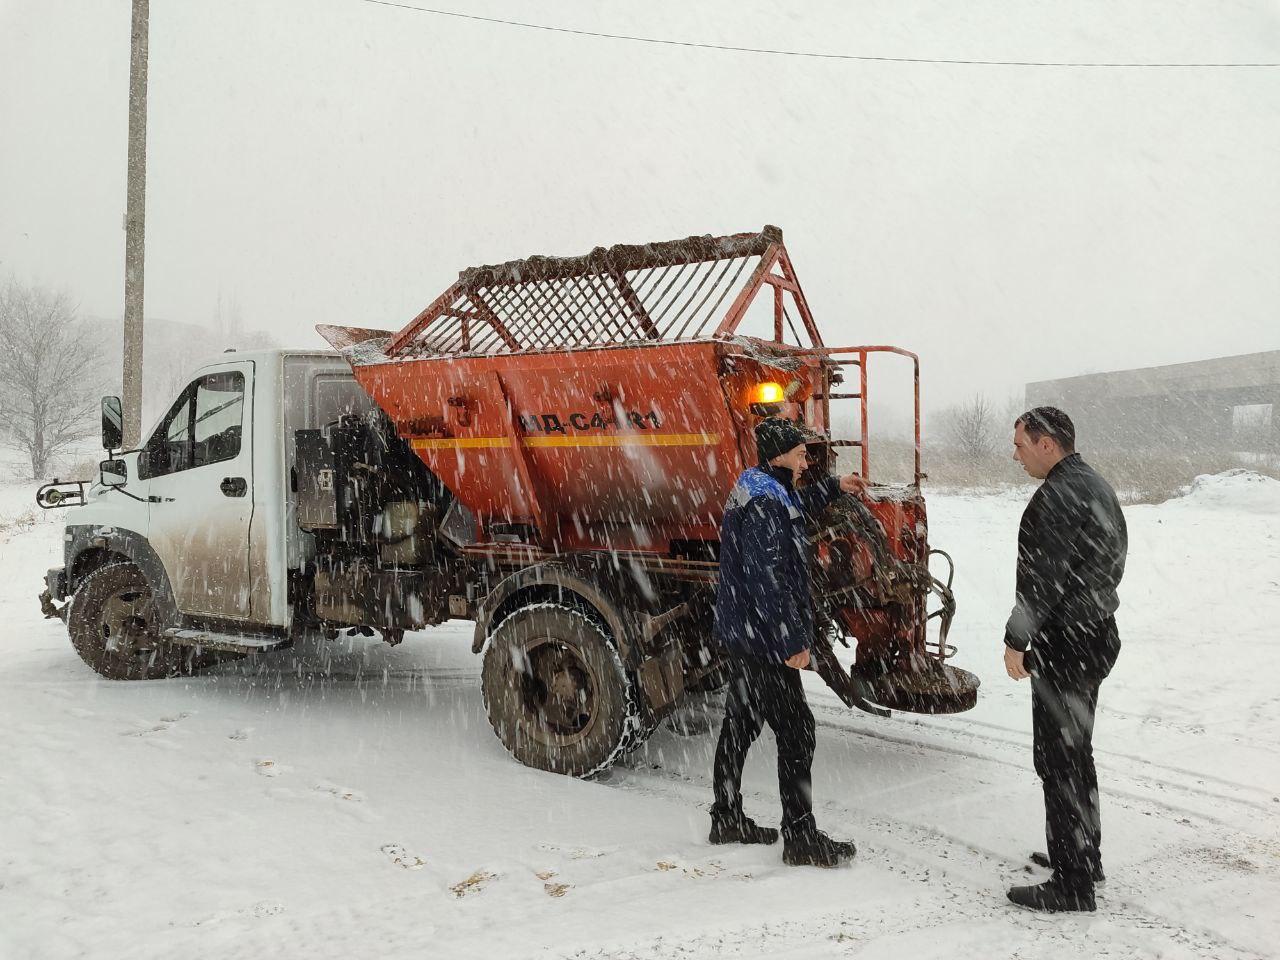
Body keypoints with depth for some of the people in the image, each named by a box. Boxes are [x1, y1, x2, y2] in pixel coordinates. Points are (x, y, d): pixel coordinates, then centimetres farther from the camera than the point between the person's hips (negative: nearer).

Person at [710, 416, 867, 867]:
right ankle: (801, 839, 2)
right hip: (765, 639, -11)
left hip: (741, 632, 11)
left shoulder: (755, 488, 12)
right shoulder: (764, 504, -21)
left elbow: (795, 505, 37)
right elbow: (768, 580, -25)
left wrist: (834, 487, 34)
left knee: (740, 726, 17)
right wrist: (792, 643, -23)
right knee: (796, 732, -4)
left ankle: (727, 818, 27)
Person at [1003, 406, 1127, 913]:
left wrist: (1016, 640, -15)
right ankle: (1083, 855, 32)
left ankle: (1072, 883, 0)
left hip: (1065, 644, -10)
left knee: (1059, 759, -5)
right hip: (1097, 634, 10)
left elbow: (1041, 579, -22)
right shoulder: (1098, 486, 13)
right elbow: (1112, 563, 19)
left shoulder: (1058, 496, -19)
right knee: (1075, 753, 20)